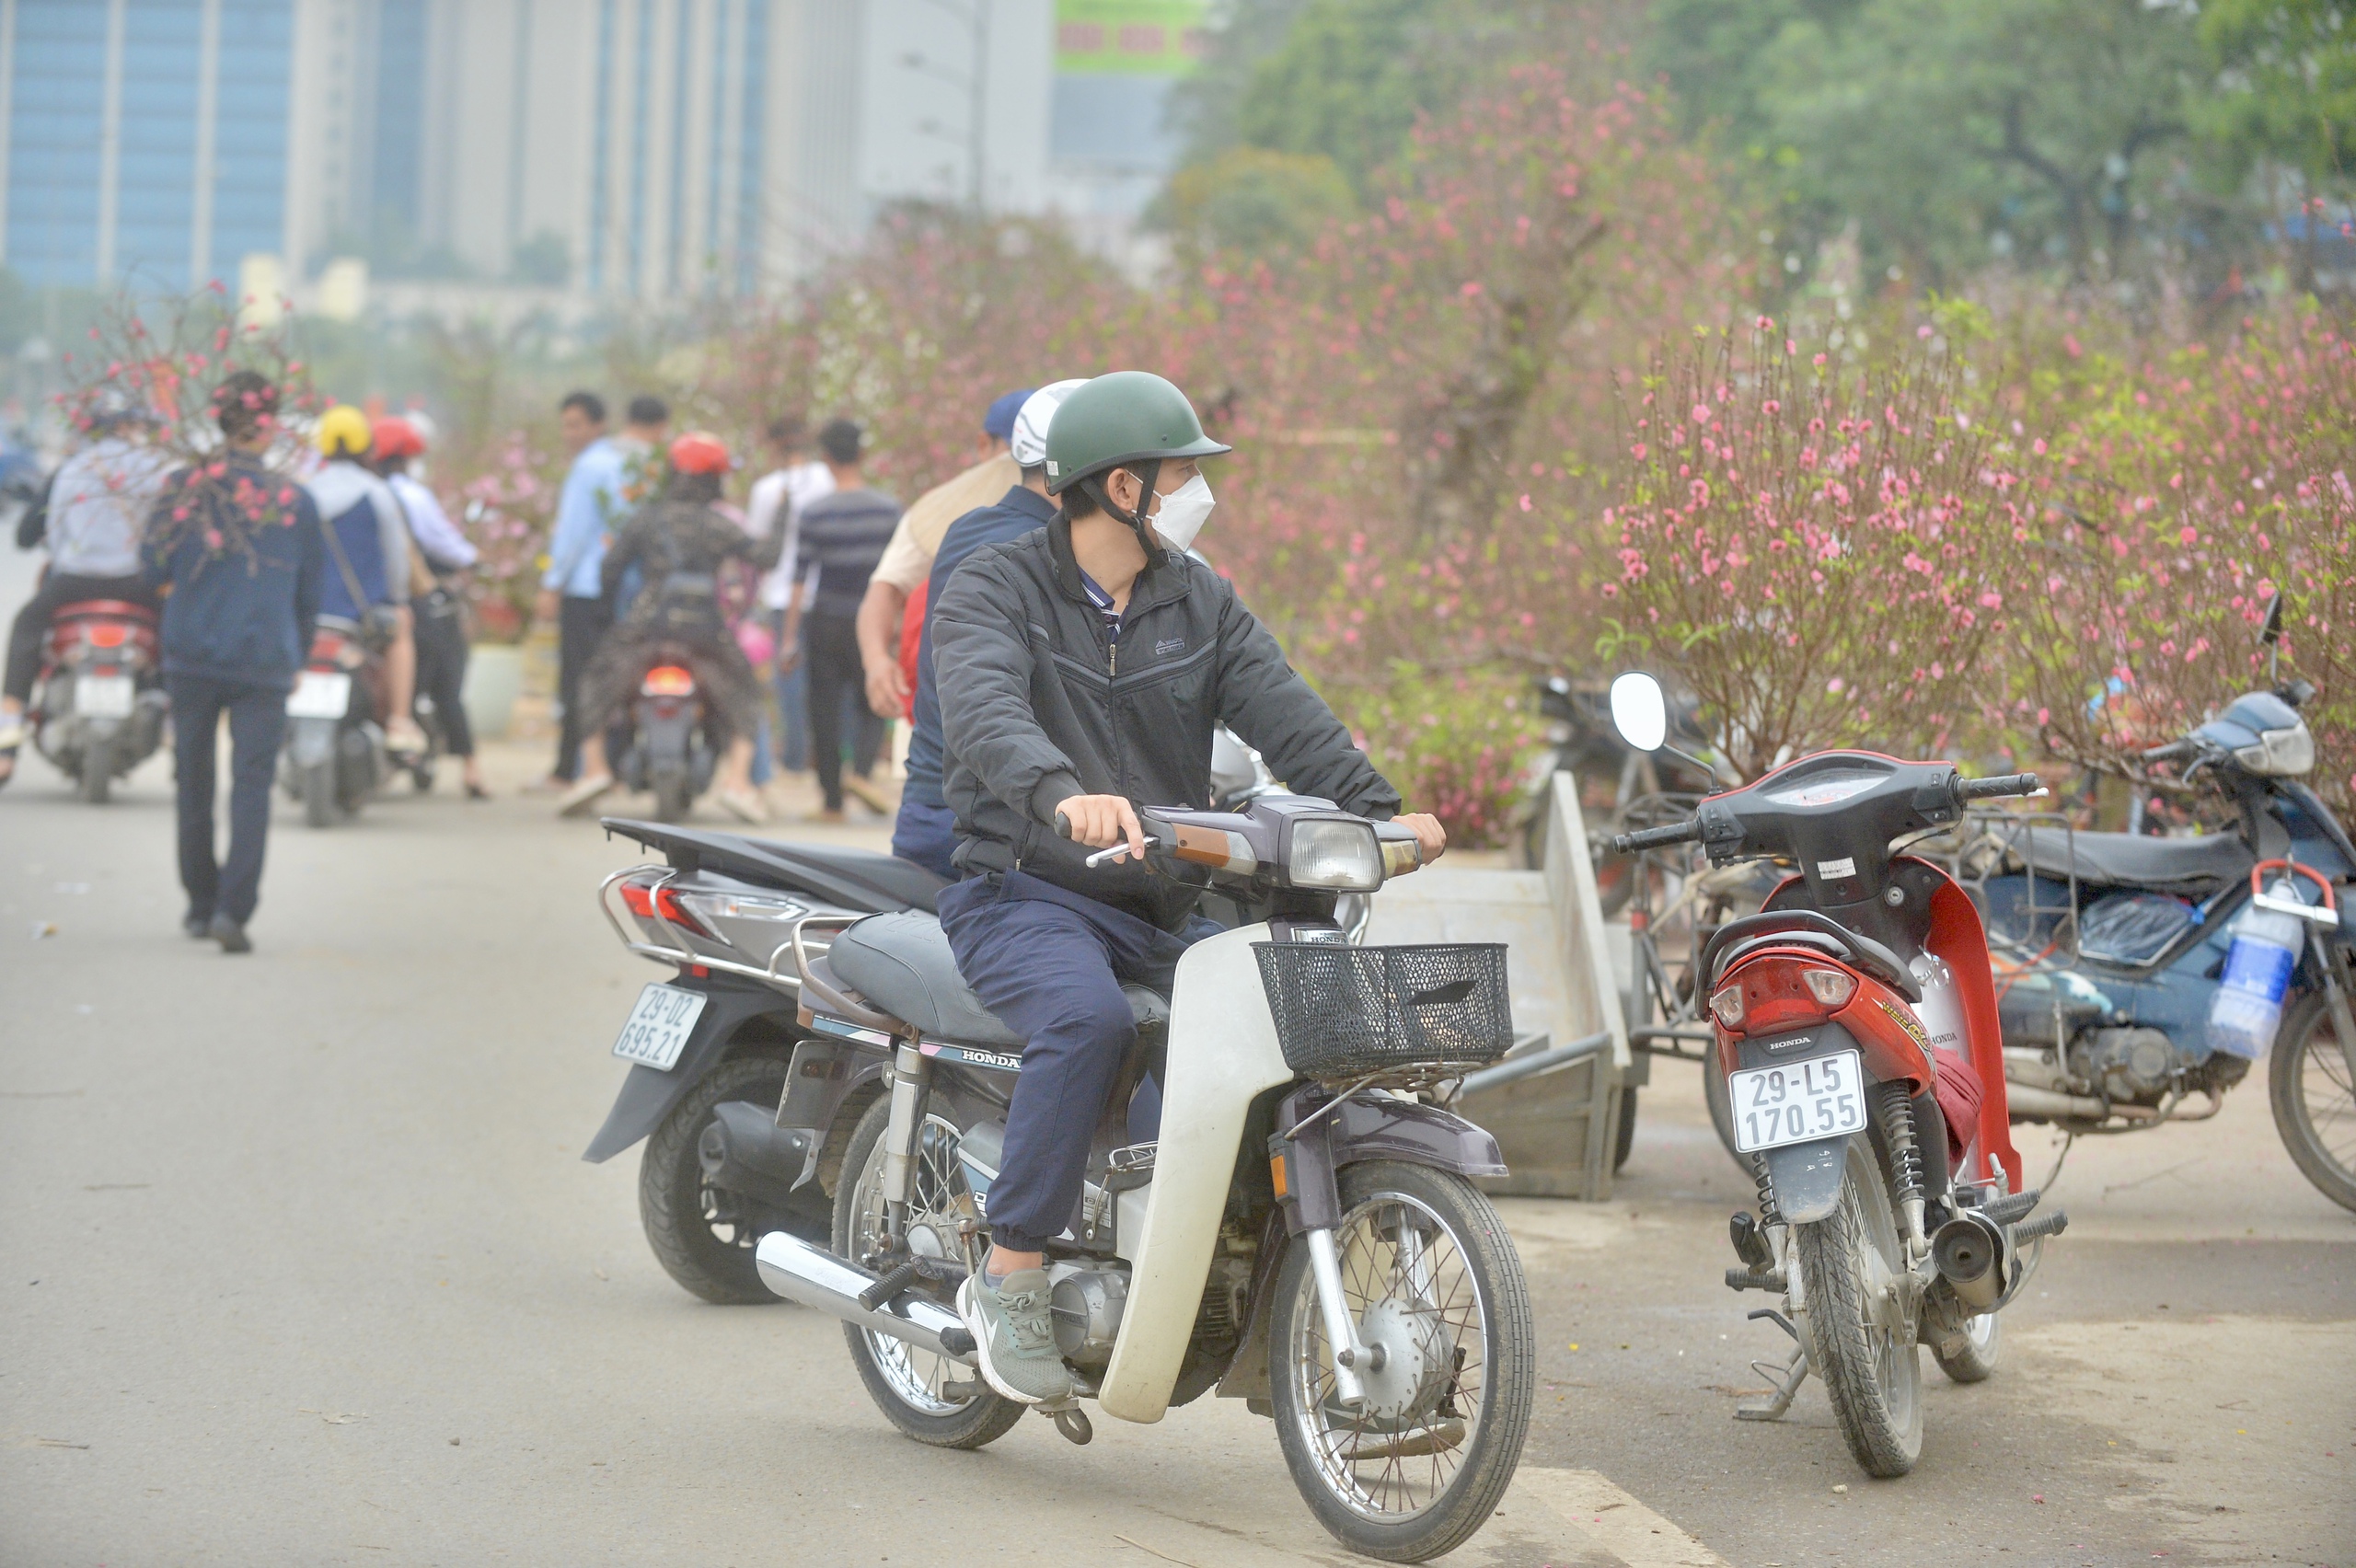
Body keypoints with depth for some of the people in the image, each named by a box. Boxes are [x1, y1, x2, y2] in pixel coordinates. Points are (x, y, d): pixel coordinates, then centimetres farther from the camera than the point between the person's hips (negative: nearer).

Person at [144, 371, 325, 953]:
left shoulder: (184, 489, -3)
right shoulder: (296, 501, -2)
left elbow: (154, 567, 3)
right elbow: (311, 593, 7)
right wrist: (297, 655, 20)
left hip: (191, 658, 1)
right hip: (266, 664, -1)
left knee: (195, 780, 15)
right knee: (251, 784, -2)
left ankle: (200, 903, 25)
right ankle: (233, 907, -16)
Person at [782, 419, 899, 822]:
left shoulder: (814, 513, -6)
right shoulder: (888, 509, -1)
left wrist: (790, 637, -3)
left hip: (825, 622, -1)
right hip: (869, 623, 1)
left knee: (825, 712, 7)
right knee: (873, 705, 11)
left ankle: (832, 801, 9)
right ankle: (861, 771, -15)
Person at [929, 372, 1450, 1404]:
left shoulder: (1201, 604, 14)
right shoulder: (991, 592, -4)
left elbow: (1284, 714, -1)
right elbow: (984, 711, -26)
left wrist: (1375, 807, -20)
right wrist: (1064, 796, -47)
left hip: (1163, 908, 6)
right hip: (1024, 896, -6)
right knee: (1088, 1020, -35)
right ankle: (1011, 1280, -26)